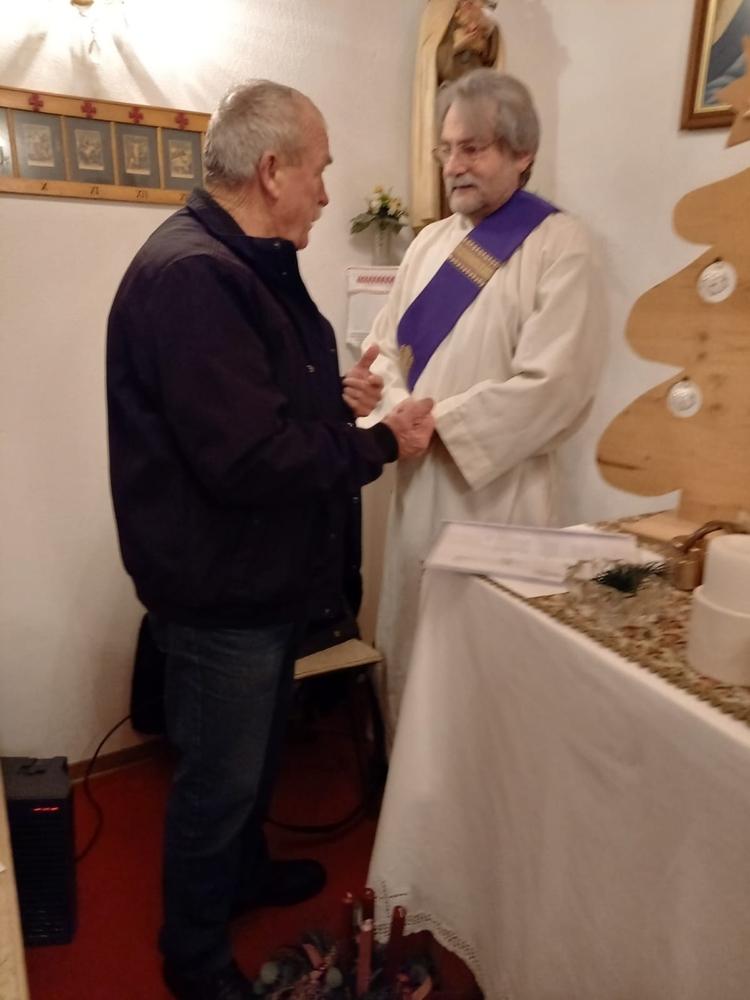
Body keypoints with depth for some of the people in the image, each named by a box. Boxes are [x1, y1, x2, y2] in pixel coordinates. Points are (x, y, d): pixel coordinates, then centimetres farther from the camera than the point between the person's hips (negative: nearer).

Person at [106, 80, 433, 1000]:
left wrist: (337, 397, 4)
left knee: (256, 752, 27)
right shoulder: (189, 275, -24)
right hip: (220, 589, -10)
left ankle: (246, 871, 53)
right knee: (217, 778, 11)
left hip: (262, 577, 10)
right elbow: (251, 458, -30)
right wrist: (381, 443, -17)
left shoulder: (244, 264, 11)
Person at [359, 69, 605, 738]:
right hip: (419, 478, 7)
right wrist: (397, 410, -12)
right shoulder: (432, 242, 11)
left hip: (497, 486, -6)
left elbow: (552, 384, -18)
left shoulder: (559, 246, -9)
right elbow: (387, 343, 9)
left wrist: (438, 424, -17)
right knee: (409, 637, 18)